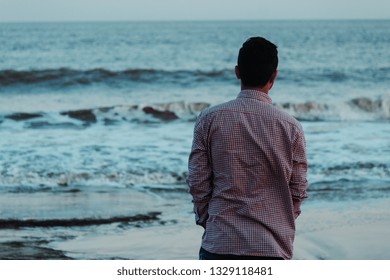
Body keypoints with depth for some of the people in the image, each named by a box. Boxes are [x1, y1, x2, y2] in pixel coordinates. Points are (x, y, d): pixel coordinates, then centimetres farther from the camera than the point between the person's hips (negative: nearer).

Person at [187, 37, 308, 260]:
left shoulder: (210, 120, -1)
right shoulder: (291, 127, -1)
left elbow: (197, 183, 0)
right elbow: (298, 191, 3)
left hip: (220, 243, 0)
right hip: (273, 248, 0)